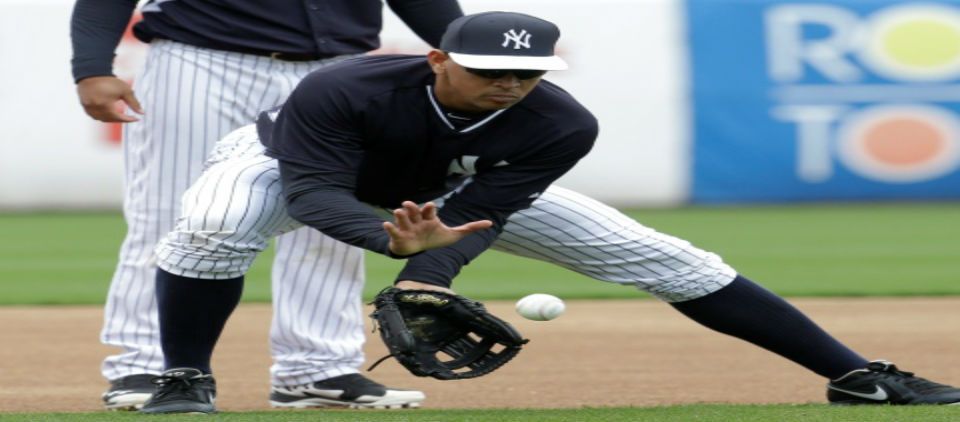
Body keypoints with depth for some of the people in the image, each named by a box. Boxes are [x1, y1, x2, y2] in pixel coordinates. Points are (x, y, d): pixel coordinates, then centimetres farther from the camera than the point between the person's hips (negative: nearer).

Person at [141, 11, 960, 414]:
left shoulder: (557, 125, -31)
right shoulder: (341, 92, -41)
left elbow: (477, 214, -32)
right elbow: (315, 195, -46)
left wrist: (427, 275, -51)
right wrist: (398, 240, -64)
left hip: (455, 193, 2)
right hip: (290, 162, -2)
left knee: (662, 257, -6)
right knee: (214, 227, -40)